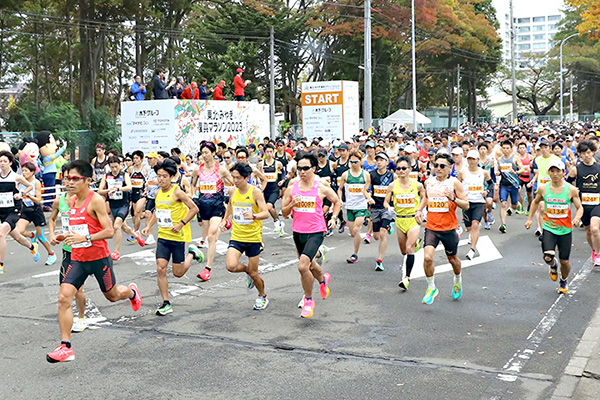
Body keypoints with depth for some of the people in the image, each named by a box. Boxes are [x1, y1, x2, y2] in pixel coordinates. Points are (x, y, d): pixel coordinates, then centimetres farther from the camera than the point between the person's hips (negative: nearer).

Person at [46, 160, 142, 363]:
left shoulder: (96, 200, -16)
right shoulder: (72, 201, 7)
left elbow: (109, 231, -22)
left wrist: (85, 238, -31)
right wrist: (69, 236, 13)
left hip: (99, 258, -5)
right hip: (78, 259, 6)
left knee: (112, 295, 16)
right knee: (63, 297, -11)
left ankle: (132, 292, 53)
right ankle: (65, 347, -9)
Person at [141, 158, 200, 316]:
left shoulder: (177, 192, -14)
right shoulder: (158, 193, 6)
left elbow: (194, 209, -12)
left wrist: (182, 224, -18)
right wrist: (149, 226, 11)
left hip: (178, 236, -5)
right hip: (163, 236, 5)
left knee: (178, 273, 2)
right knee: (160, 269, -5)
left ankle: (192, 254, 32)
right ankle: (166, 304, 4)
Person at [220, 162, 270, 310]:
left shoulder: (255, 192, -11)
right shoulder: (232, 191, 3)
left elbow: (266, 213, -18)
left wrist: (253, 216, -36)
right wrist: (225, 220, 16)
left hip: (254, 237, -3)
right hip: (236, 236, 3)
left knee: (253, 273, 3)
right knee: (231, 266, -19)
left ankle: (262, 296, 32)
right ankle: (247, 271, 17)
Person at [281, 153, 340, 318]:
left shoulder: (322, 188, -6)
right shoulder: (291, 189, 0)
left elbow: (336, 201, 12)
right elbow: (284, 213, 6)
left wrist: (333, 218, -1)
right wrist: (292, 205, -14)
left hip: (316, 232, -5)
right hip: (298, 232, 5)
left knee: (302, 266, -21)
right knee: (309, 265, 22)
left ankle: (308, 300, 1)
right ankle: (323, 279, 57)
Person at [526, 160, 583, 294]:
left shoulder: (571, 190, -6)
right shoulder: (543, 188, -1)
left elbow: (579, 207, 1)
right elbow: (536, 202, 18)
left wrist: (577, 218, -20)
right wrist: (529, 219, 15)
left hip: (565, 229, 0)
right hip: (548, 228, 0)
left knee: (565, 261, 6)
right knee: (548, 257, -20)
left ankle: (563, 282, 38)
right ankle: (553, 266, 19)